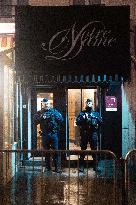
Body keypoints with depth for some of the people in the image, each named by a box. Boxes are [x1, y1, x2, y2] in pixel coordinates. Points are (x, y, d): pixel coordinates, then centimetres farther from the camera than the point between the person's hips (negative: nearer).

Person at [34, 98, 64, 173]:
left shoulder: (54, 111, 8)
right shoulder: (39, 113, 8)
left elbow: (61, 120, 1)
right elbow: (35, 121, -5)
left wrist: (55, 115, -13)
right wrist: (41, 117, -19)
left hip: (54, 134, -1)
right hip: (45, 135, 1)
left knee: (55, 151, -2)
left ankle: (57, 167, 3)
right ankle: (47, 167, 16)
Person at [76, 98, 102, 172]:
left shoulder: (96, 113, 15)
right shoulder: (82, 113, 10)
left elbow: (100, 122, 7)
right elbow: (77, 122, -1)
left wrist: (96, 118, -8)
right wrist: (83, 118, -14)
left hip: (93, 133, 1)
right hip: (84, 133, -1)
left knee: (94, 149, 2)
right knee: (83, 150, 0)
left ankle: (95, 166, 10)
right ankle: (81, 166, 5)